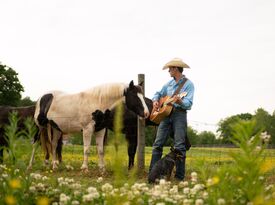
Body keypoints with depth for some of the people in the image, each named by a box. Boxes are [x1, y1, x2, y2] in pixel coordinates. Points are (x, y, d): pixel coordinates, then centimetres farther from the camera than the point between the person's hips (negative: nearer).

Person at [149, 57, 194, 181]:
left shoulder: (188, 84, -2)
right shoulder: (169, 83, 18)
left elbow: (188, 104, -12)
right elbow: (158, 93, 29)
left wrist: (179, 101, -32)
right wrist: (155, 101, 8)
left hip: (179, 114, -6)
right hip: (165, 114, 6)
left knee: (179, 146, -7)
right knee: (157, 144, 0)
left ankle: (179, 177, -3)